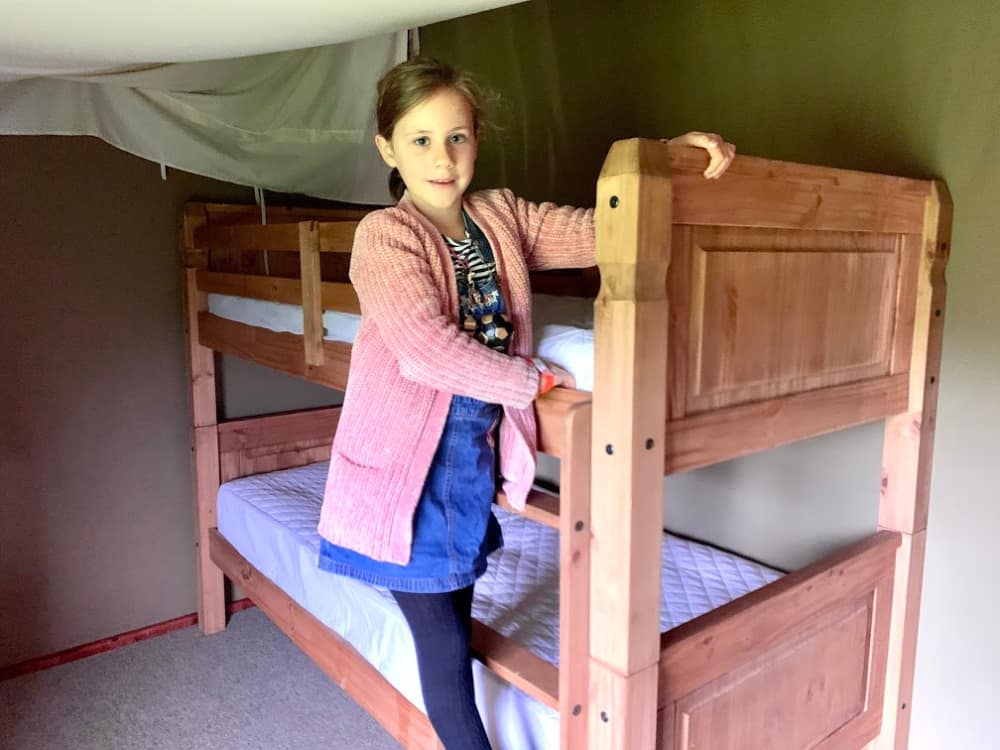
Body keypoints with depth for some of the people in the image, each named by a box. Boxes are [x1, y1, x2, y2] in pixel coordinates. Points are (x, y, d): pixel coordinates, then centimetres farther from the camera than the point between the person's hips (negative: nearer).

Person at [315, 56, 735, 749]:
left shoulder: (502, 217, 4)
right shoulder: (384, 235, -13)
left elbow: (601, 232, -1)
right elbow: (430, 350, -24)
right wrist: (540, 378, -16)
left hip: (475, 454, 5)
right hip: (406, 460, -5)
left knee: (456, 625, 19)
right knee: (442, 643, 5)